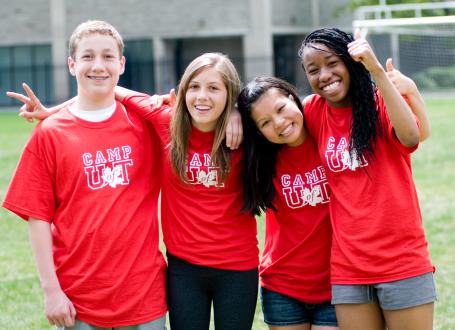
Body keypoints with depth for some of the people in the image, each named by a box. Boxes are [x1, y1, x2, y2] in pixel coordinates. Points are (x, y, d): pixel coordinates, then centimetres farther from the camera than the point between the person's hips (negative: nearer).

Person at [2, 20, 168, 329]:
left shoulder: (145, 122, 2)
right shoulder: (49, 134, -2)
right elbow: (38, 215, -2)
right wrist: (51, 289, -6)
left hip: (145, 291, 1)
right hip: (78, 299, -1)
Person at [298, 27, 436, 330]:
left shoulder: (382, 103, -4)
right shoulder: (315, 112, 5)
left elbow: (411, 137, -24)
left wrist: (377, 70, -26)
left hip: (403, 263, -3)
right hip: (348, 270, 3)